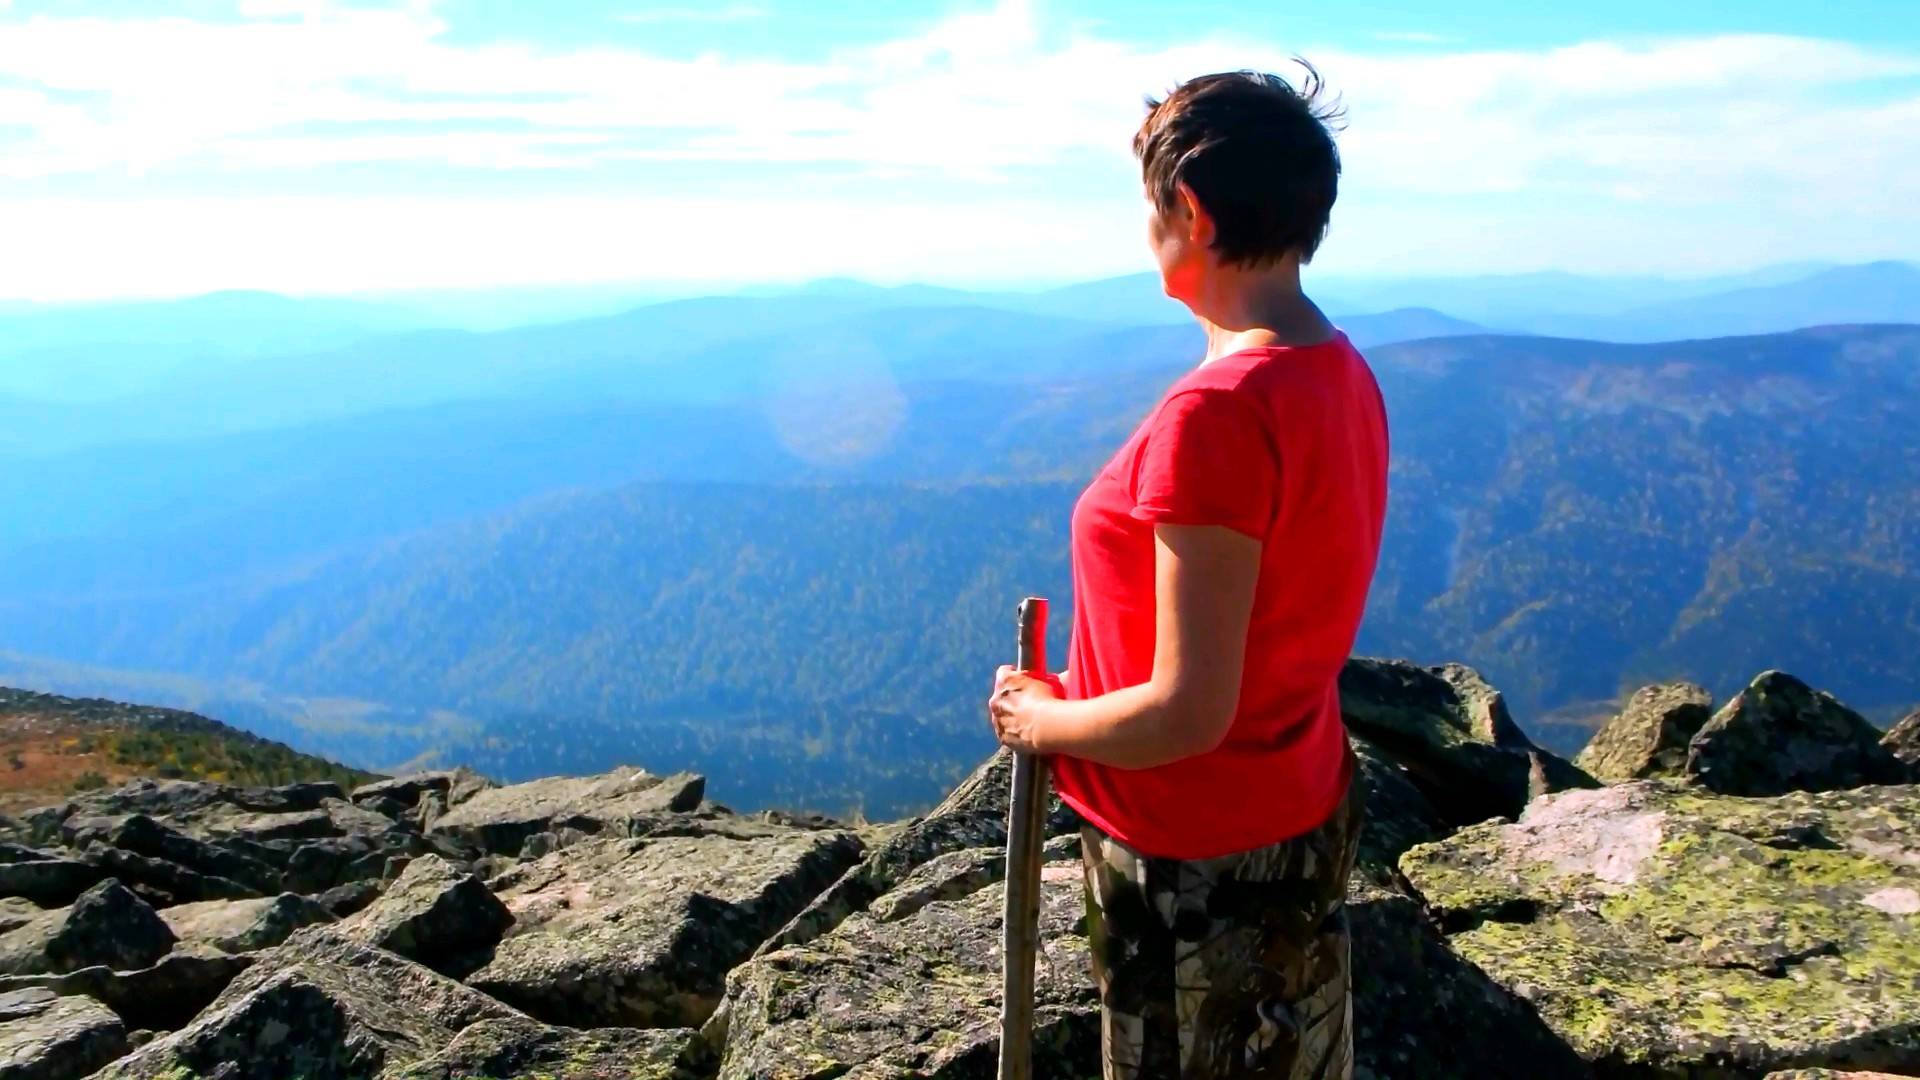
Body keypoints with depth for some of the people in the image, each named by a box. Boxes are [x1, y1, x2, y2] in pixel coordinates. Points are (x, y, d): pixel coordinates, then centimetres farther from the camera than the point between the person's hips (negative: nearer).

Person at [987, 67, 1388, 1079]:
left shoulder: (1214, 414, -28)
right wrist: (1087, 688, 10)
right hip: (1307, 811, 9)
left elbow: (1187, 713, -28)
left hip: (1198, 858, -8)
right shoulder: (1343, 372, 0)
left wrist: (1039, 719, -10)